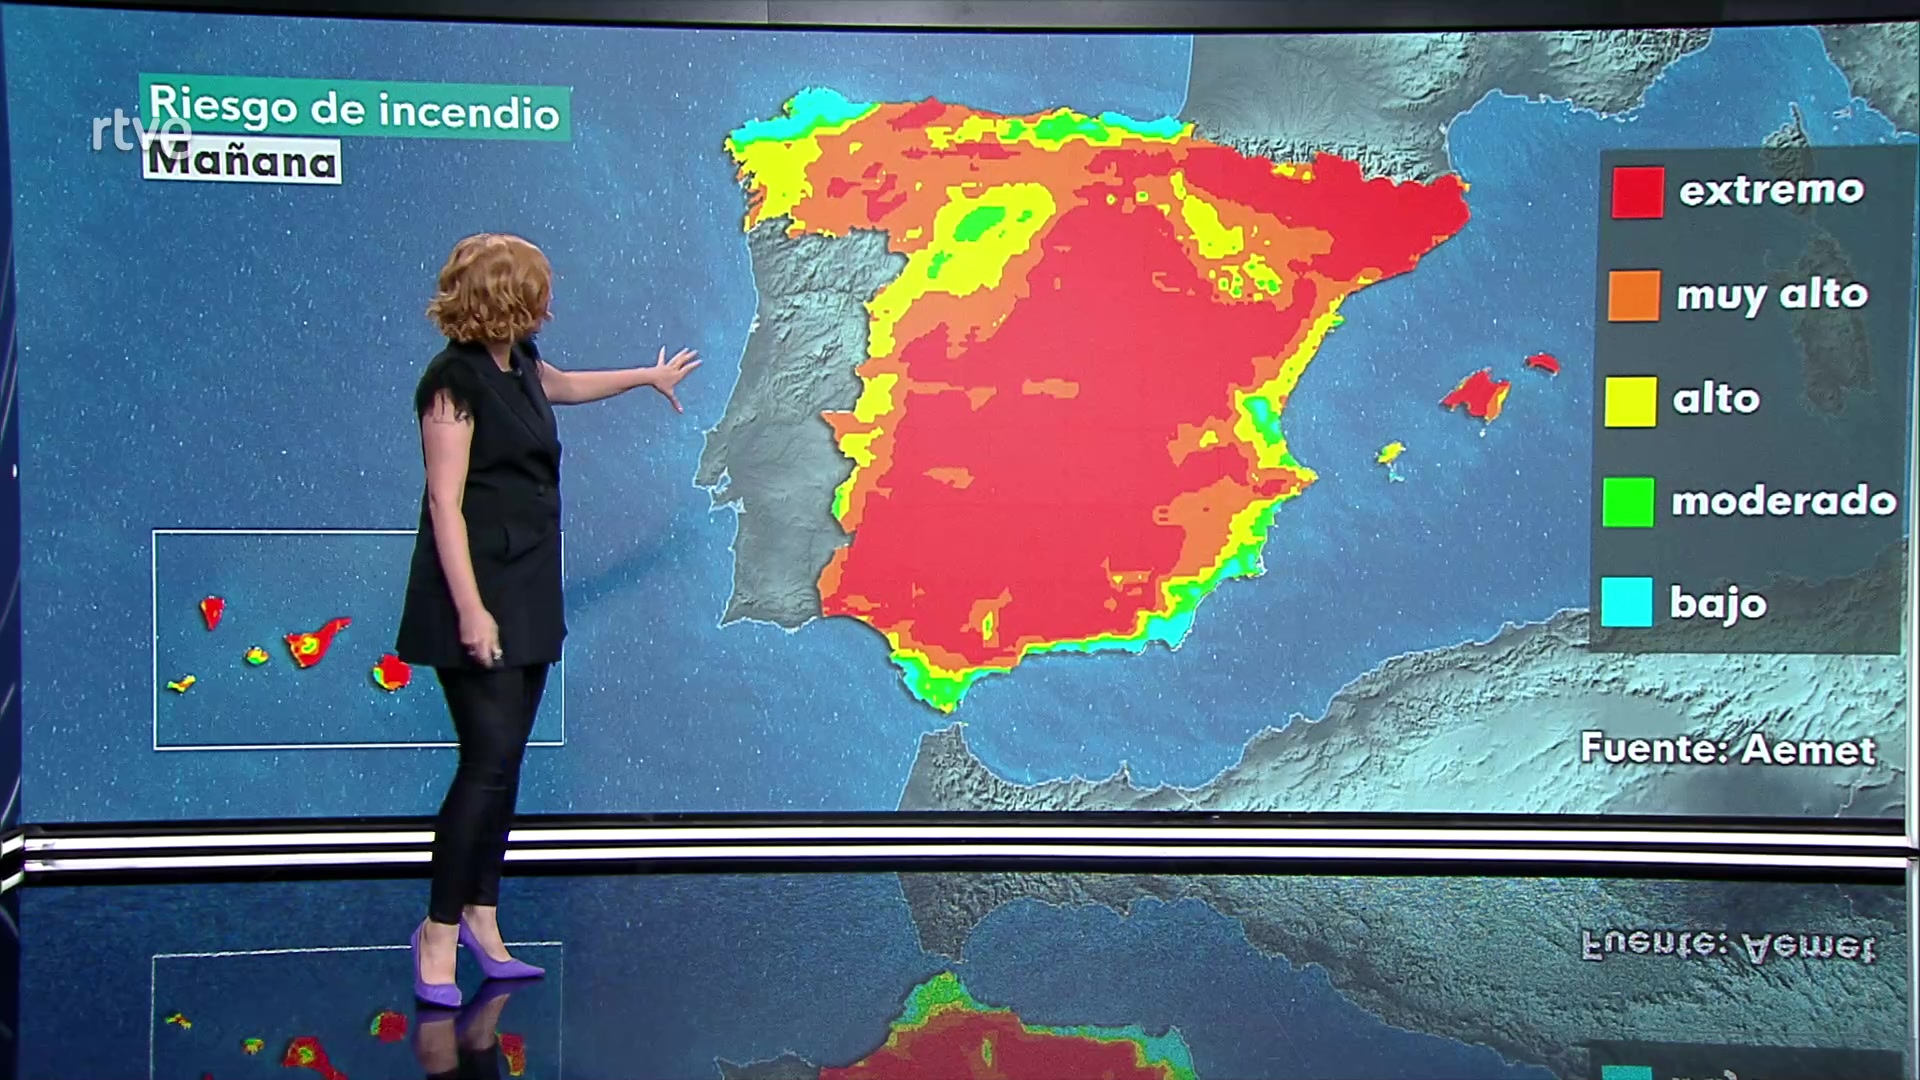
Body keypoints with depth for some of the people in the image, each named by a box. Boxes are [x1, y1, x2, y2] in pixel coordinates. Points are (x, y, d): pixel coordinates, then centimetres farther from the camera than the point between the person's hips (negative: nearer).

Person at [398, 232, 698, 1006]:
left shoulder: (519, 363, 12)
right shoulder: (454, 381, -13)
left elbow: (566, 385, 37)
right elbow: (445, 503, -18)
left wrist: (649, 375, 49)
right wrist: (469, 608, -23)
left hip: (528, 593, 9)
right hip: (482, 596, -9)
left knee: (503, 766, 12)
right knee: (488, 762, -10)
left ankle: (482, 919, 22)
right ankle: (440, 932, 2)